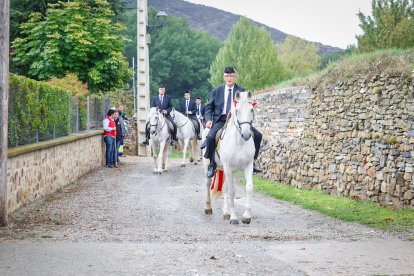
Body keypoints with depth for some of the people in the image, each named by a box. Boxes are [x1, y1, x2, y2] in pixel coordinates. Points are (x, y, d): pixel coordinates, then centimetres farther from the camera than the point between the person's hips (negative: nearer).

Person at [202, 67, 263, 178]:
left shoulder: (241, 91, 12)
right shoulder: (216, 91, 14)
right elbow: (209, 107, 14)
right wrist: (208, 120, -4)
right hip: (220, 120, -1)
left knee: (257, 135, -12)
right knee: (211, 137, -29)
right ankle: (212, 164, -10)